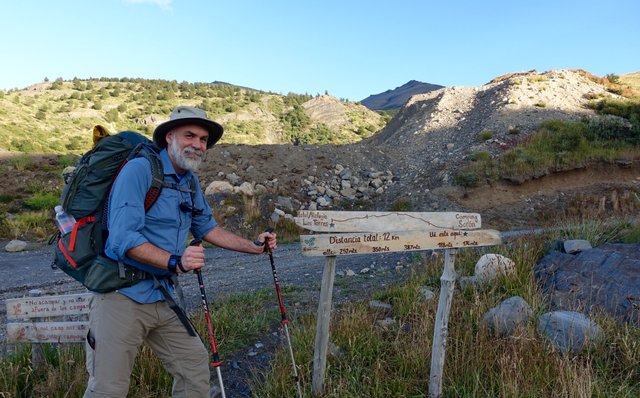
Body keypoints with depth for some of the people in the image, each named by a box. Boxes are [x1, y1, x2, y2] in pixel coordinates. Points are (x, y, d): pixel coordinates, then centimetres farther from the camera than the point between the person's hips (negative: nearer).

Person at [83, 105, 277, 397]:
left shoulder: (191, 182, 8)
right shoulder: (139, 170, -16)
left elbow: (206, 227, 19)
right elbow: (123, 239, -24)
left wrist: (253, 247, 13)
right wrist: (175, 262, -34)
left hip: (163, 297, 8)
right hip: (123, 296, -7)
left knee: (196, 368, 14)